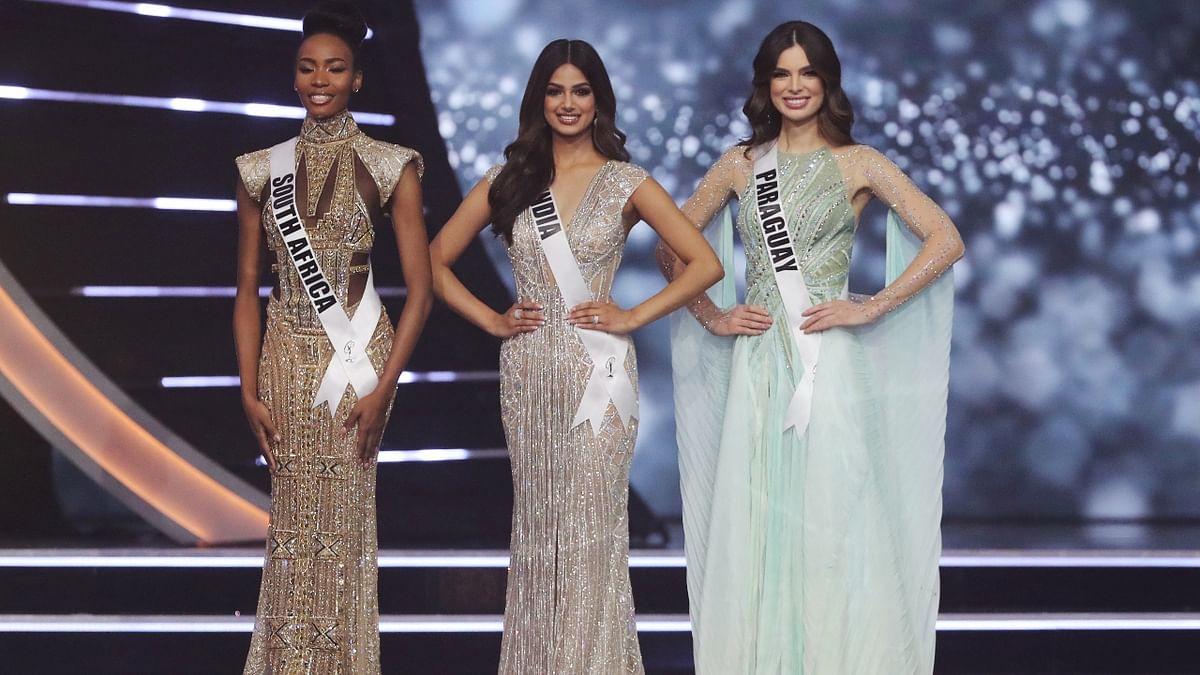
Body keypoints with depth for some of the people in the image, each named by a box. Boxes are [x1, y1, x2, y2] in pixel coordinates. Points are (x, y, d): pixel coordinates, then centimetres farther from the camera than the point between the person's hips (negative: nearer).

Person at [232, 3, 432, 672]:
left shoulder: (390, 166, -1)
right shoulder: (264, 169, 7)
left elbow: (420, 289, -4)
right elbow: (248, 288, 8)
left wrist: (383, 389, -10)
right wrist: (250, 389, -1)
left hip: (357, 357, -2)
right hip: (287, 359, 3)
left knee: (343, 522, -1)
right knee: (294, 521, 4)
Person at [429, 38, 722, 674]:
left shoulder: (626, 182, 1)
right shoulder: (506, 182, 8)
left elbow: (704, 264, -2)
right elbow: (435, 261, 13)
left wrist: (632, 317, -7)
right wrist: (490, 319, 2)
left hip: (598, 371, -2)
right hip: (528, 375, 3)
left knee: (591, 525, -3)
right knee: (536, 523, 7)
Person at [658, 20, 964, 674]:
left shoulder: (858, 164, 3)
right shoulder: (740, 164, 11)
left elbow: (945, 240, -4)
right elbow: (671, 247, 16)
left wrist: (871, 308, -9)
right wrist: (711, 317, 4)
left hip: (828, 362, -3)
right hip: (757, 362, 3)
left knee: (828, 519, -3)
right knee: (753, 520, 3)